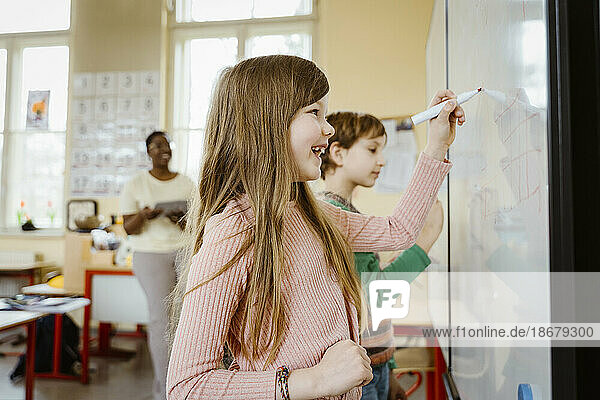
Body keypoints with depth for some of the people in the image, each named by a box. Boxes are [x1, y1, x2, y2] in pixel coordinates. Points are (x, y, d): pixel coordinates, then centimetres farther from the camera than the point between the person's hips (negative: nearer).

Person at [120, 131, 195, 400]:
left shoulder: (186, 184, 10)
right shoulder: (136, 184, 4)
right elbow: (129, 229, 0)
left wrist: (181, 220, -14)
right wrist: (143, 215, -20)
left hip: (185, 253, 3)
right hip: (151, 255, -2)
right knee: (162, 316, -8)